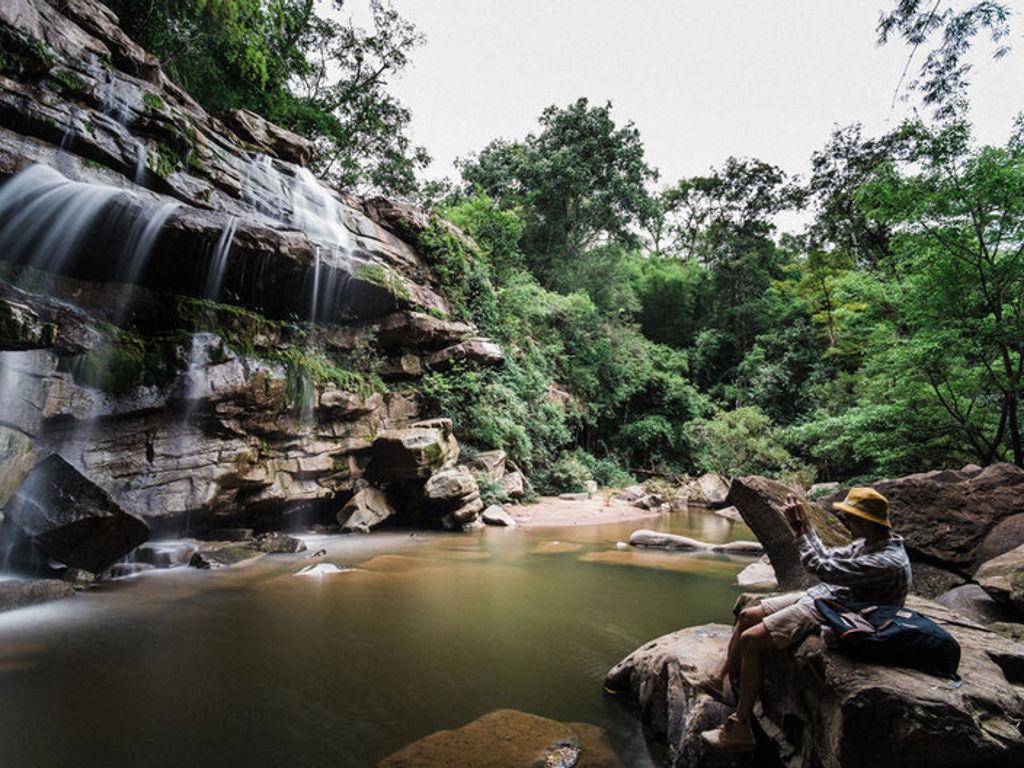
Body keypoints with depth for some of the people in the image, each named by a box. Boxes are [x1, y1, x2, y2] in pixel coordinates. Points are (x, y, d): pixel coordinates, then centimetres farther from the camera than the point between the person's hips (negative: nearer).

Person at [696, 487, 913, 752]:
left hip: (826, 614, -10)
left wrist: (798, 529, -21)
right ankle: (722, 681, 21)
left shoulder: (889, 562, -26)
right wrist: (806, 524, 8)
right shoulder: (869, 542, 5)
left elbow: (820, 567, -29)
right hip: (817, 595, 10)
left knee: (751, 640, -17)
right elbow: (829, 557, 16)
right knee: (746, 616, 8)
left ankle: (739, 728, -4)